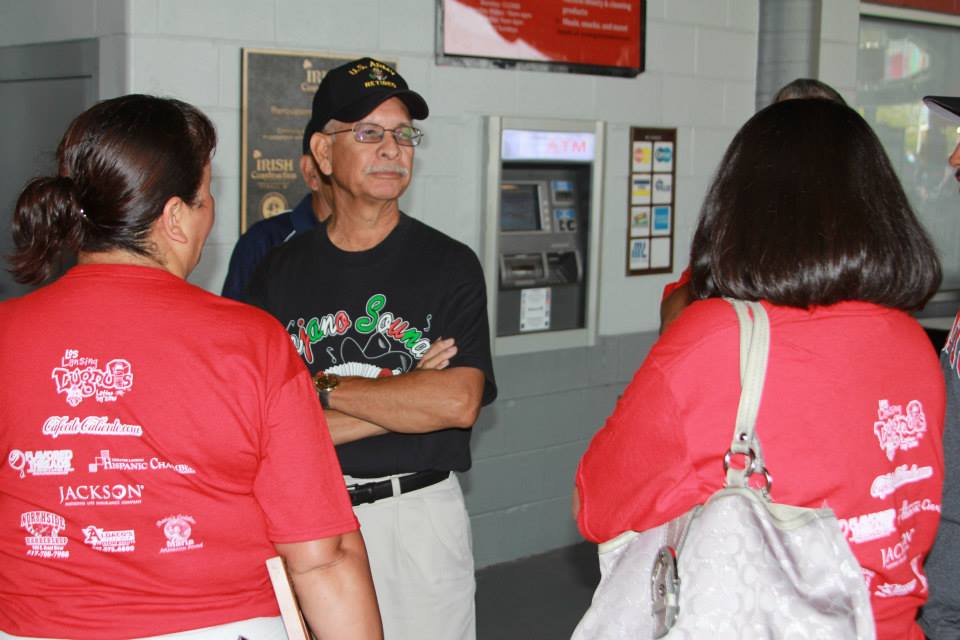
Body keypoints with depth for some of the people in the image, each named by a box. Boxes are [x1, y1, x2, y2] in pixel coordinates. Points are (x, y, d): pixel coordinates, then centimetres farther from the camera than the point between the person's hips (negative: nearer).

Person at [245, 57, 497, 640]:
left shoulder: (450, 265, 0)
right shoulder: (279, 273, 3)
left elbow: (460, 403, -14)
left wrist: (322, 387, -10)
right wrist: (410, 396, -12)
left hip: (420, 516, -1)